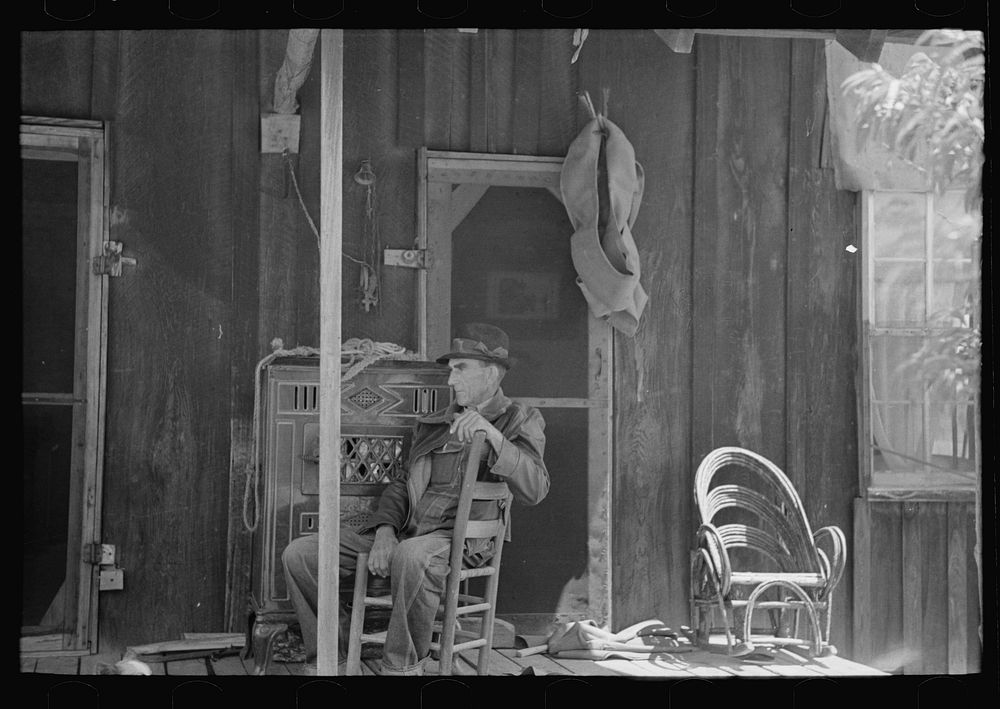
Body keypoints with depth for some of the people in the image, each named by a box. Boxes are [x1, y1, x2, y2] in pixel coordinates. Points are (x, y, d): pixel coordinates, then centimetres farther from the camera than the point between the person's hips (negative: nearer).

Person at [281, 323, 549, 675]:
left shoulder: (521, 421, 7)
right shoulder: (432, 424, 23)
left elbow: (534, 490, -11)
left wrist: (492, 434, -24)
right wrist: (385, 530, -1)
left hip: (459, 539, -6)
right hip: (405, 533, 6)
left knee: (412, 556, -42)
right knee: (298, 554, -8)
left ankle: (403, 665, -24)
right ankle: (336, 650, 3)